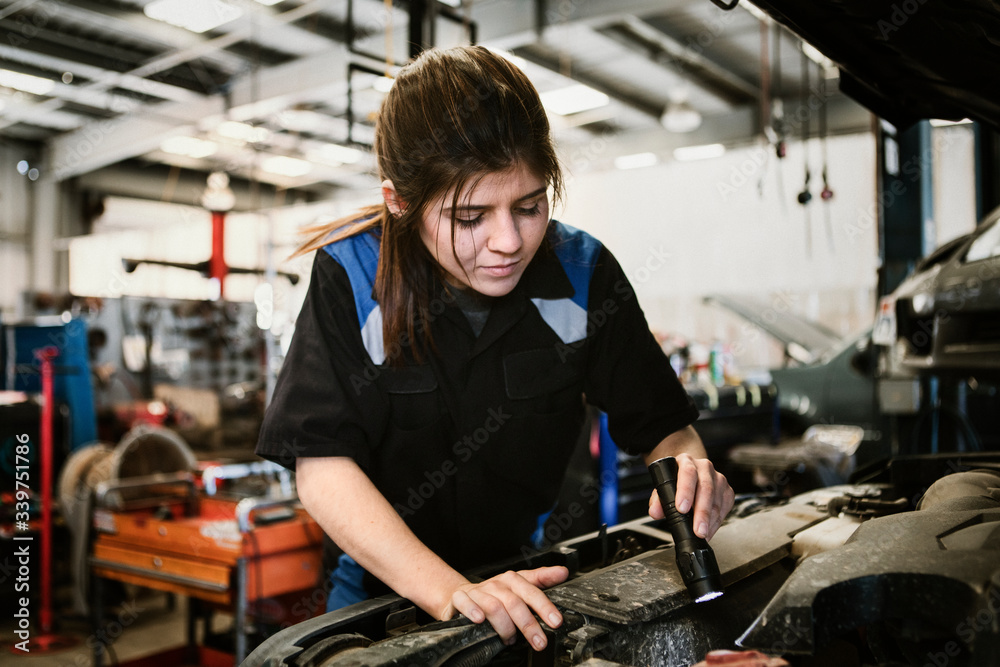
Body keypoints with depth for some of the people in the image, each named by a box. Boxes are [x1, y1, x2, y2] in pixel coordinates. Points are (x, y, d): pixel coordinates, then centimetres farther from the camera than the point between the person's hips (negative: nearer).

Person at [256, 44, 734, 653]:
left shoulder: (584, 274, -9)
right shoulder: (352, 277, -16)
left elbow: (663, 424, -4)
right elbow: (322, 463, -21)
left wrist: (691, 468, -27)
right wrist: (446, 590, -32)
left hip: (532, 581, 2)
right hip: (385, 582, -2)